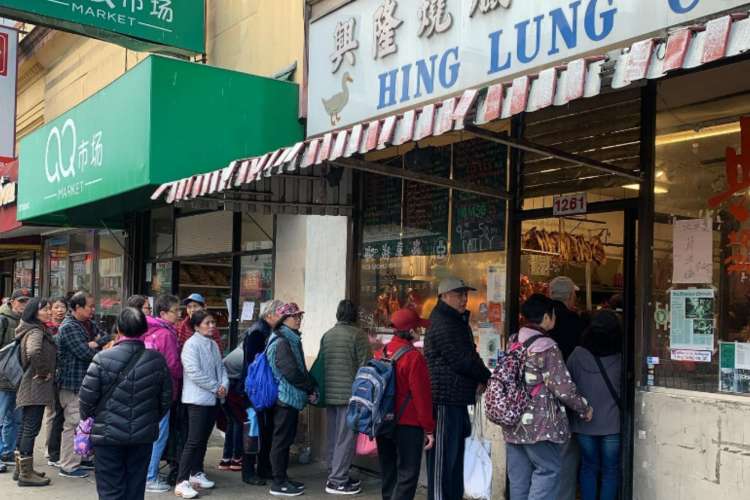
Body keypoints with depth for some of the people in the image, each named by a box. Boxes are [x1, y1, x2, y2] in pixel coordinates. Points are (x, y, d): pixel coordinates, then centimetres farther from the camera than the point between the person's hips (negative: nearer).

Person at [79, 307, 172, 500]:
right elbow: (166, 398, 2)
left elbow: (87, 397, -9)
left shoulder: (103, 359, -13)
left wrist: (87, 418, 11)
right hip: (144, 435, 3)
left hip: (108, 435, -3)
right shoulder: (157, 360, -4)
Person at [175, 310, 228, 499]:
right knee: (194, 440, -10)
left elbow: (221, 367, 13)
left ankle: (196, 474, 28)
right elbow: (195, 373, -20)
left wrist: (224, 385, -7)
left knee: (204, 439, 15)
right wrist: (216, 387, -14)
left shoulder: (213, 345, 13)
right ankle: (182, 482, -7)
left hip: (213, 399, 8)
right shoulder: (191, 344, -13)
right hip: (198, 399, -8)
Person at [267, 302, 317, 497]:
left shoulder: (292, 340, 15)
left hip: (291, 397, 10)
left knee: (286, 438, 14)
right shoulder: (281, 342, -15)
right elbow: (291, 372, -21)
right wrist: (310, 388, -11)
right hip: (286, 397, -10)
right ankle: (278, 483, 3)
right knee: (282, 439, -3)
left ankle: (282, 477, 23)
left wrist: (310, 387, 4)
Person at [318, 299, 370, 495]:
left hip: (330, 394, 6)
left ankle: (335, 476, 22)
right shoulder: (358, 335, -10)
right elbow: (365, 367, -11)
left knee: (334, 437, 14)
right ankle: (338, 481, 1)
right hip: (351, 394, -6)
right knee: (345, 438, -1)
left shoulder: (327, 335, 8)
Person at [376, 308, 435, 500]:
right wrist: (429, 429, -9)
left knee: (388, 472, 17)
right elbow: (422, 396, -16)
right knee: (407, 476, -2)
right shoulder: (414, 357, -16)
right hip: (408, 426, -7)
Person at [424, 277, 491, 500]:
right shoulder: (442, 324, -13)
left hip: (457, 399, 10)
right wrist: (486, 377, -2)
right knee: (443, 457, -6)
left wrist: (480, 379, 1)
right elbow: (461, 360, -16)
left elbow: (469, 356, 20)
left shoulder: (458, 322, 20)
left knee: (455, 455, 16)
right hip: (445, 399, -10)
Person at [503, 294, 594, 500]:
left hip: (513, 423, 7)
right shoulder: (547, 347, -14)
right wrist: (585, 409, 0)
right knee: (548, 470, 1)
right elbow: (563, 388, -14)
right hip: (539, 425, -7)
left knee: (518, 476, 10)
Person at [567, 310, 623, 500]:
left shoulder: (577, 355, -10)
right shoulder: (620, 358, -14)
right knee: (610, 470, 11)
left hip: (584, 423, 2)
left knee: (589, 466, 16)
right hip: (612, 424, -2)